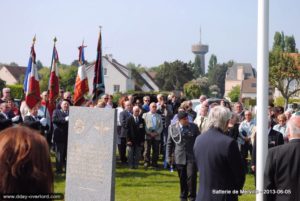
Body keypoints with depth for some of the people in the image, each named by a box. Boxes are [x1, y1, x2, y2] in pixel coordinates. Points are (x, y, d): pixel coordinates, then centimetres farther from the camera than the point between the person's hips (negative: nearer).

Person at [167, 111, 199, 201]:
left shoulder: (193, 126, 2)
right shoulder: (172, 128, 3)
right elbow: (169, 143, 8)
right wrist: (169, 156, 5)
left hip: (192, 156, -1)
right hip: (179, 157, 1)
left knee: (191, 176, -10)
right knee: (182, 178, 9)